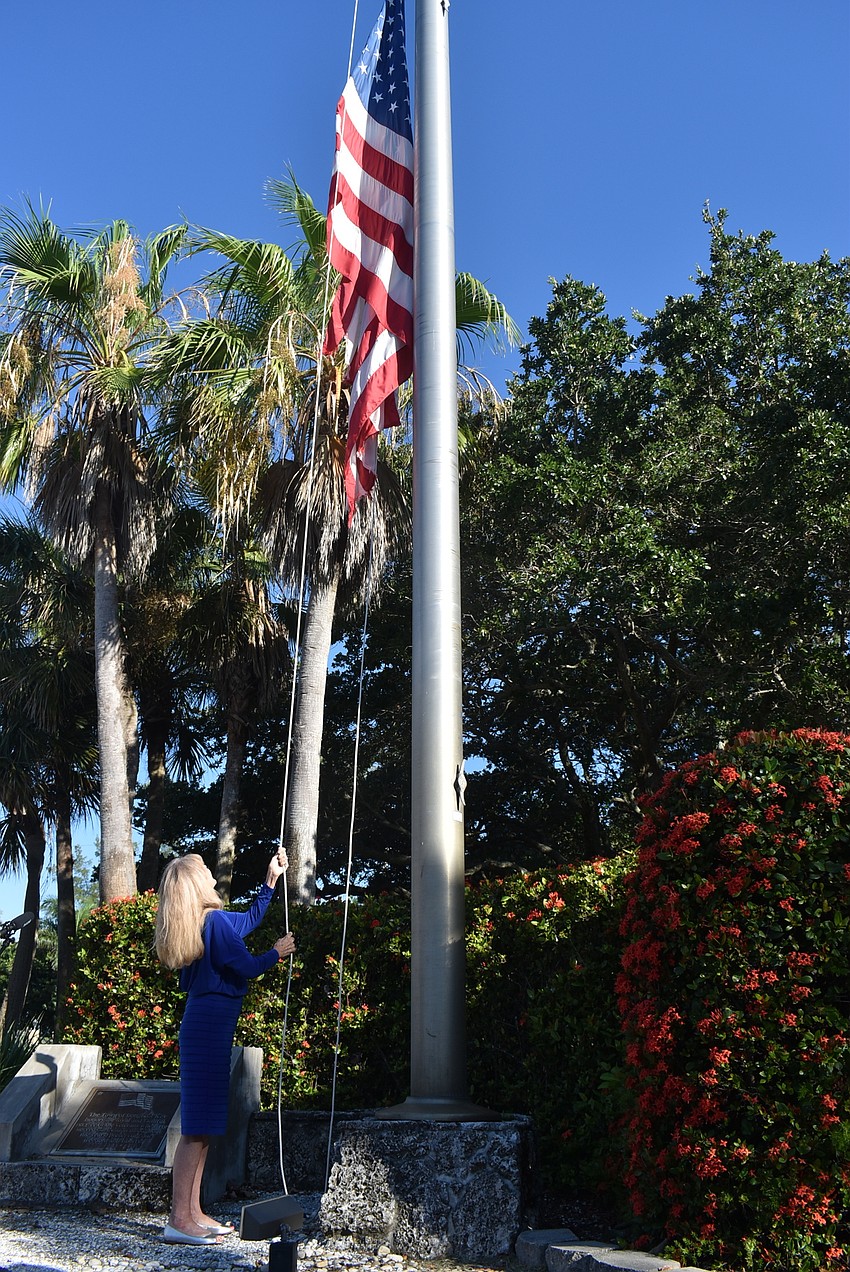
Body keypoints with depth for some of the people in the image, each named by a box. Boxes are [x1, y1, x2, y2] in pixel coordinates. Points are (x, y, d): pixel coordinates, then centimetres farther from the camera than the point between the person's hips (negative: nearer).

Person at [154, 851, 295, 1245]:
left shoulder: (207, 921, 15)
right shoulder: (214, 921, -13)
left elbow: (249, 920, 29)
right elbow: (246, 966, -13)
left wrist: (271, 880, 33)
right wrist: (277, 953, 5)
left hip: (201, 1024, 10)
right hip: (211, 1025, -10)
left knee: (201, 1126, 13)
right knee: (198, 1127, -7)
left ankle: (193, 1213, 18)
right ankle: (180, 1220, -5)